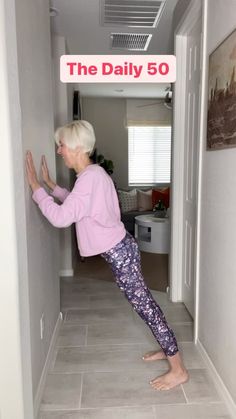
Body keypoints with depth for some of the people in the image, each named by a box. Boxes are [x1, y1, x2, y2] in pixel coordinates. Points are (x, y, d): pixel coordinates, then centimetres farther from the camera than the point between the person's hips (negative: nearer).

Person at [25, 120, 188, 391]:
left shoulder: (89, 177, -21)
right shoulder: (94, 173, 10)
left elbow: (61, 217, -28)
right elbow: (75, 203, 26)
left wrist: (35, 186, -18)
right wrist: (51, 185, 23)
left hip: (118, 252, -10)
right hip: (120, 248, 10)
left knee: (144, 305, 0)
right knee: (144, 301, 20)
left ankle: (178, 370, 15)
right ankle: (167, 349, 39)